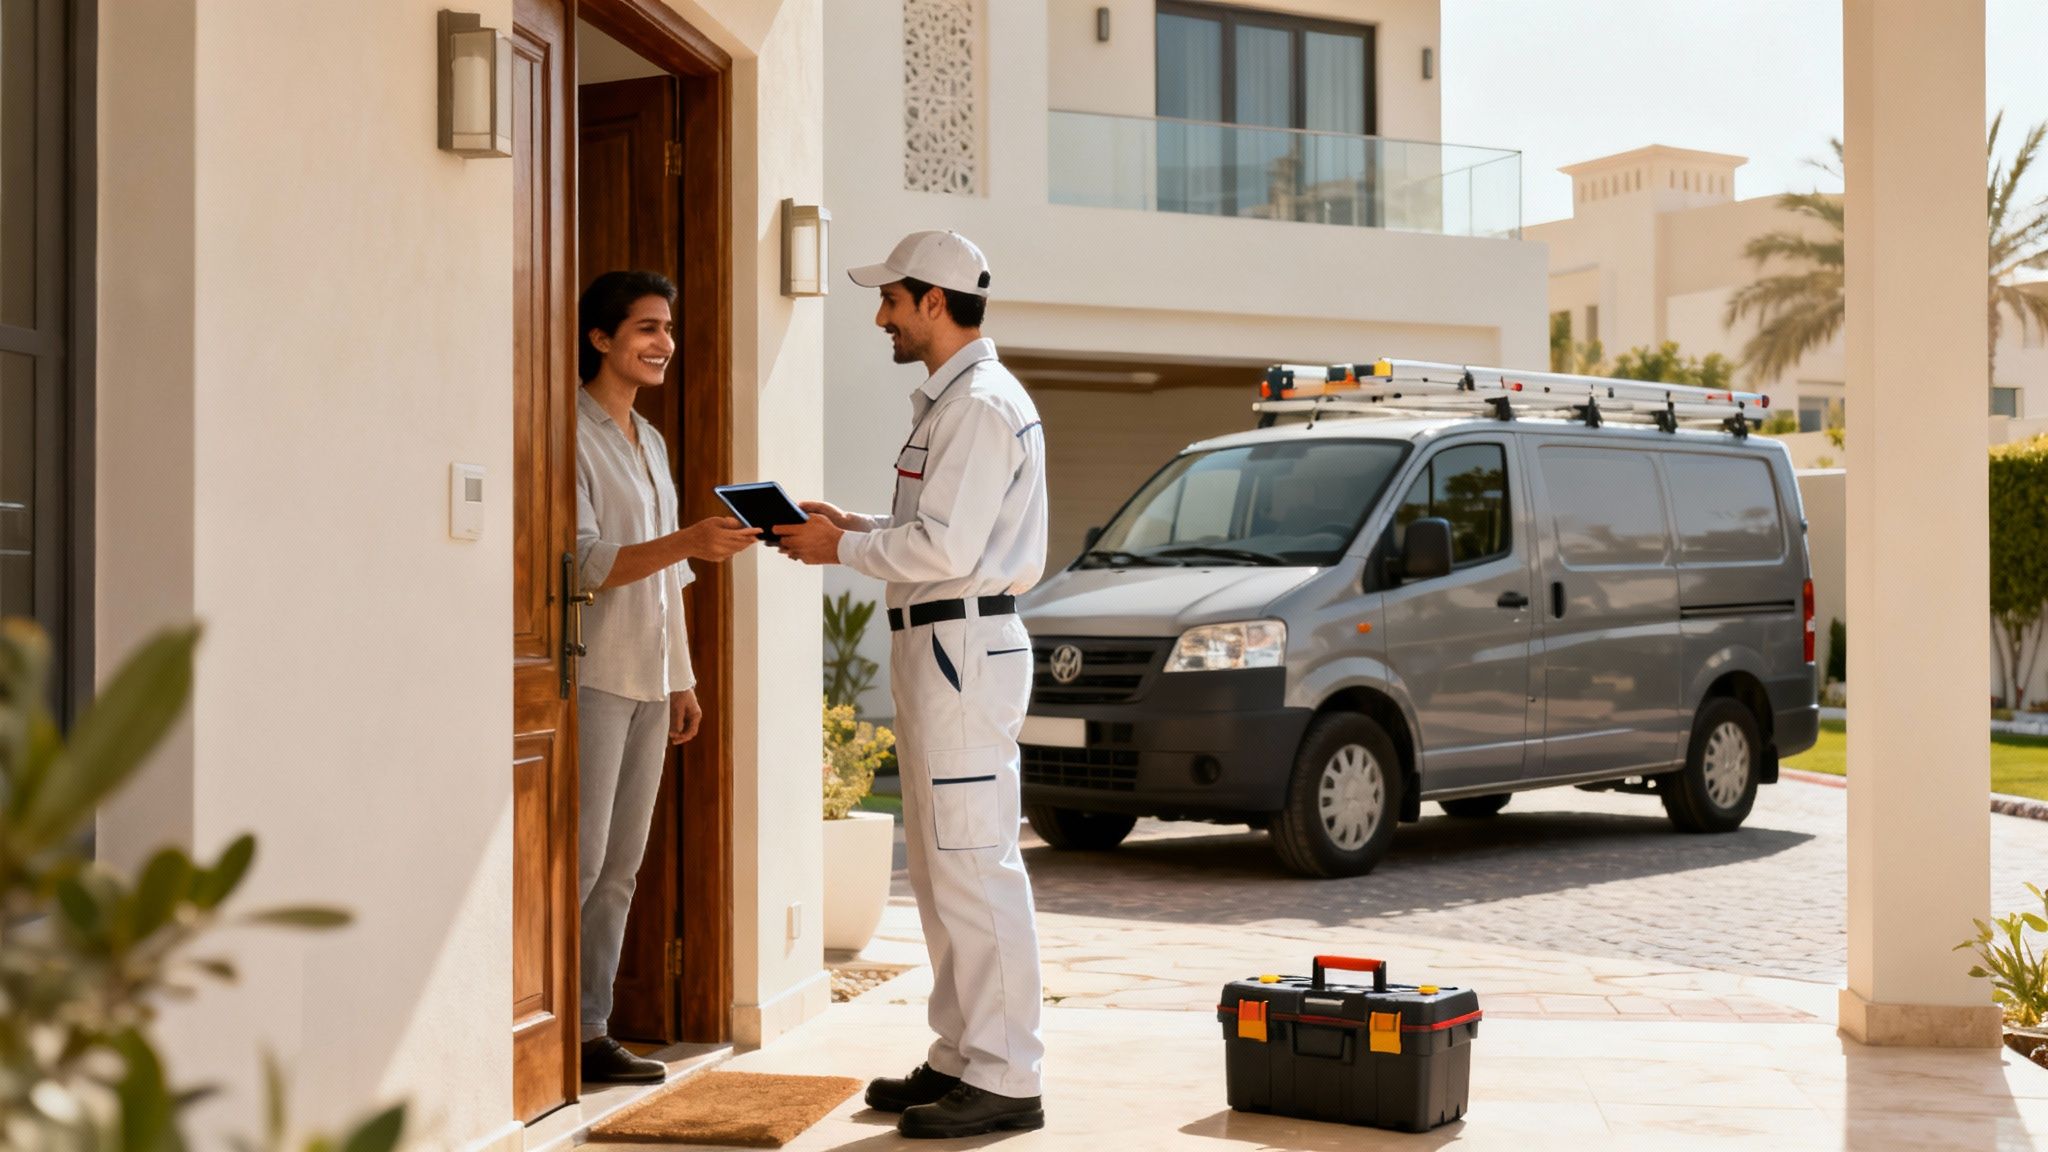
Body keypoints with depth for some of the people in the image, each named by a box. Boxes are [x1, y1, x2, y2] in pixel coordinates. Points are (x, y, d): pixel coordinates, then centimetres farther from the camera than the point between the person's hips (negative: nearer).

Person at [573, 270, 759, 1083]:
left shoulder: (648, 440, 18)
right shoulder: (572, 435, -9)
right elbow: (583, 562, -17)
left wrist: (681, 678, 19)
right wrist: (687, 542, -28)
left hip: (646, 678, 8)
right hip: (591, 676, -8)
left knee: (621, 867, 9)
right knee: (578, 861, -8)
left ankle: (591, 1031, 14)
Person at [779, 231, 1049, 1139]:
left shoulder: (981, 405, -15)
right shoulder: (952, 399, 19)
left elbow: (945, 548, -22)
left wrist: (841, 549, -11)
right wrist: (850, 525, 11)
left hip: (963, 645, -11)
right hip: (937, 646, 11)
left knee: (975, 866, -10)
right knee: (940, 867, 15)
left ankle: (1004, 1080, -6)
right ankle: (960, 1059, 24)